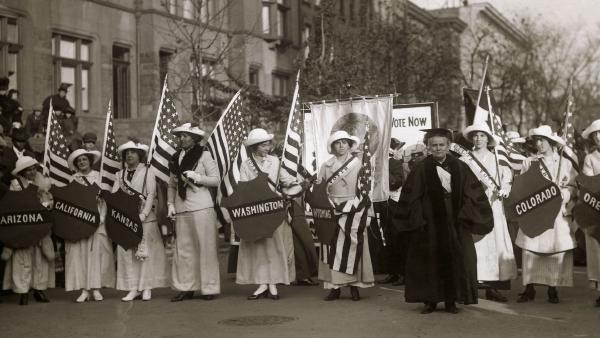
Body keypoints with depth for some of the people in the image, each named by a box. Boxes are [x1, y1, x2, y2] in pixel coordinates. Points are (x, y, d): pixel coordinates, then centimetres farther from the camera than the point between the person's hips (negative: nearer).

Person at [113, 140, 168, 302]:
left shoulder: (147, 172, 2)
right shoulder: (120, 174, 13)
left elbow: (151, 194, -6)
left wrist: (143, 214, -16)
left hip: (144, 218, -4)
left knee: (145, 252, -3)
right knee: (127, 252, 0)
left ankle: (146, 287, 2)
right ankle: (133, 288, 3)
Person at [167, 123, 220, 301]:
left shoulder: (204, 155, 0)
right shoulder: (177, 157, 14)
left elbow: (215, 180, -3)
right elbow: (172, 185, 18)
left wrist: (196, 177, -14)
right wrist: (171, 204, 7)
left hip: (201, 207, -5)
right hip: (181, 208, 5)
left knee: (205, 248, -3)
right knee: (183, 248, 3)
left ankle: (209, 288, 3)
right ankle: (186, 287, 9)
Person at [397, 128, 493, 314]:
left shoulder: (459, 167, 4)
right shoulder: (421, 168, -2)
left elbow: (471, 193, 3)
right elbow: (410, 197, -3)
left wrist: (465, 216, -6)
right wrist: (418, 218, -10)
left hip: (454, 222, 2)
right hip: (430, 223, -2)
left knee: (454, 261, 4)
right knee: (430, 261, 2)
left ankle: (451, 300, 12)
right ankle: (430, 300, 10)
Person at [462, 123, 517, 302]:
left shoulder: (497, 159, 12)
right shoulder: (465, 161, 7)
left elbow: (507, 179, 8)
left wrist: (503, 190, -10)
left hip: (492, 205, 2)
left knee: (494, 241, -3)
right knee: (473, 242, -8)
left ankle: (492, 287, 1)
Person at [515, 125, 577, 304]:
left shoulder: (565, 163, 9)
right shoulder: (529, 162, 11)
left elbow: (571, 187, 5)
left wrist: (561, 193, -12)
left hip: (557, 212, 0)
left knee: (556, 251, -4)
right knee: (530, 249, -6)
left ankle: (552, 289, 6)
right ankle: (529, 288, 0)